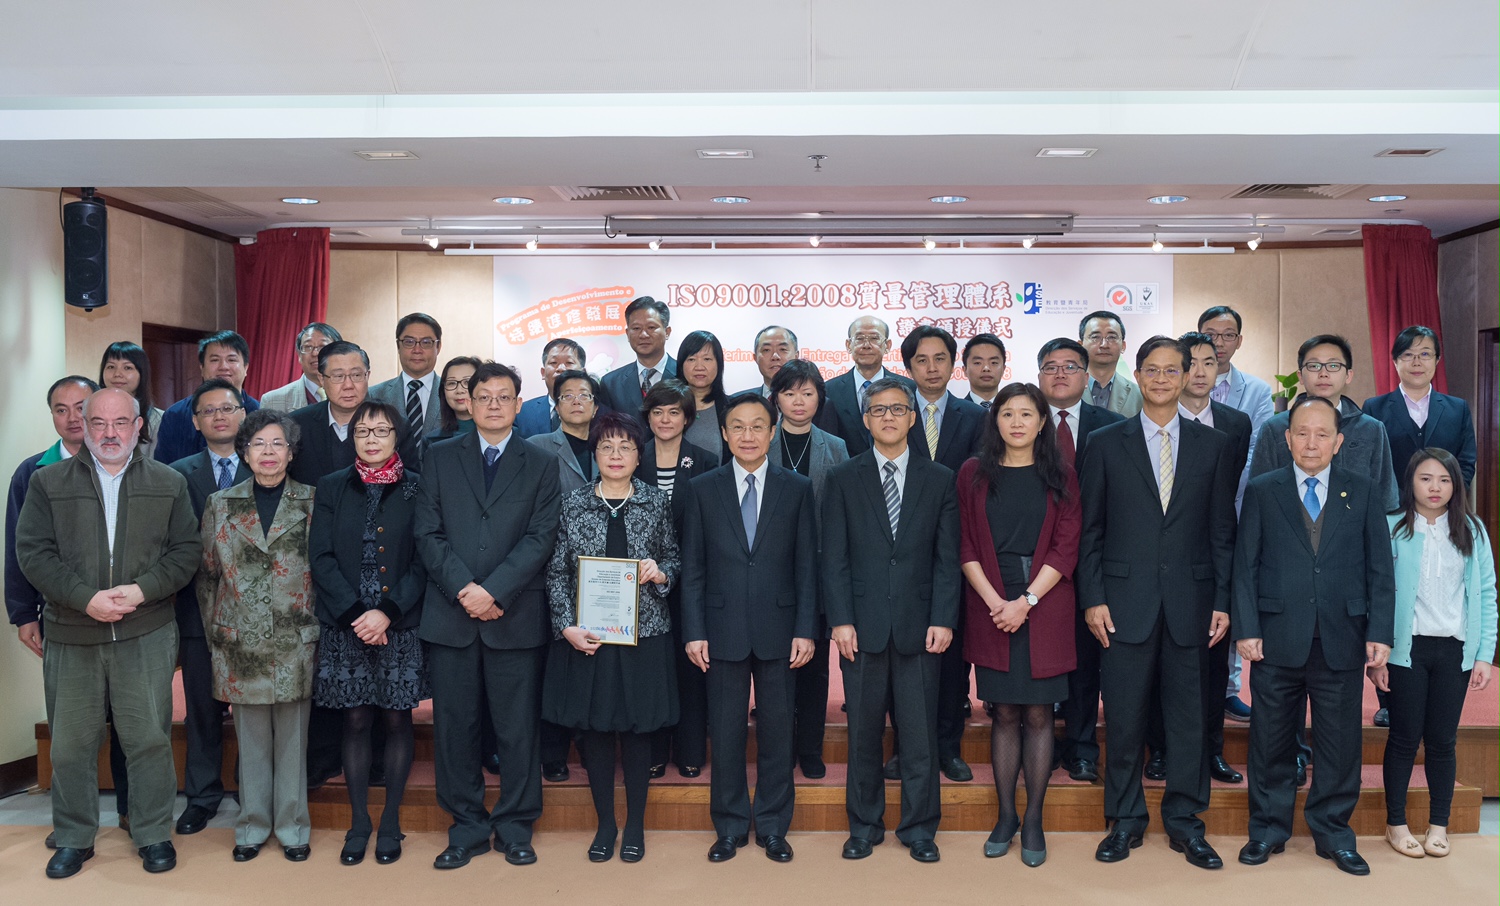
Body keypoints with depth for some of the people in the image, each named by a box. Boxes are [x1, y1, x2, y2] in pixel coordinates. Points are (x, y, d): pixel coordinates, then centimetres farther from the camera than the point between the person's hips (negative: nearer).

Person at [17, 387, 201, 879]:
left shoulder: (168, 483, 6)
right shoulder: (48, 482, 5)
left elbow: (185, 551, 3)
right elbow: (33, 552, -2)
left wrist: (142, 590, -13)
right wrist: (86, 598, -14)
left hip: (146, 633, -1)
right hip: (70, 635, 1)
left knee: (150, 738, 3)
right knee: (71, 742, 10)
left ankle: (154, 835, 18)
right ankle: (73, 838, 26)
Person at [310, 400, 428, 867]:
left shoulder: (417, 489, 2)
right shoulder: (331, 489, 7)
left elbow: (424, 562, -3)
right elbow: (321, 558, 0)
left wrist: (387, 613, -14)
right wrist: (355, 613, -11)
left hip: (400, 626, -1)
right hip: (345, 626, 1)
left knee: (396, 720, 4)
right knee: (356, 722, 5)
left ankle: (391, 822, 16)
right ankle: (359, 822, 17)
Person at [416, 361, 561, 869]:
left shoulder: (541, 465, 8)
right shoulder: (439, 458, 10)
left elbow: (541, 538, -2)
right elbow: (428, 534, 2)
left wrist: (493, 589, -13)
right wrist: (465, 589, -11)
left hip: (516, 617, -1)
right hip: (450, 615, 1)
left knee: (518, 728, 4)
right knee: (453, 726, 6)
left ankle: (515, 828, 18)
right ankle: (467, 827, 19)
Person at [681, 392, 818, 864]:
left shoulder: (797, 488, 4)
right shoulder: (704, 489, 4)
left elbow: (807, 565, 2)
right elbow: (692, 567, 3)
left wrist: (805, 629, -4)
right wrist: (694, 631, -3)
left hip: (778, 629, 0)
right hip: (724, 629, 0)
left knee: (777, 730, 8)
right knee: (725, 733, 7)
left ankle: (773, 827, 22)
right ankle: (730, 827, 22)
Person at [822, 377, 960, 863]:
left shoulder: (939, 479, 8)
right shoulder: (842, 479, 6)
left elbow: (947, 558, 4)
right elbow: (834, 557, 2)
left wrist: (943, 619, -5)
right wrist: (840, 620, -7)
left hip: (918, 624, 0)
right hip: (862, 624, 0)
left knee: (919, 732, 5)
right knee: (863, 732, 8)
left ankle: (919, 827, 19)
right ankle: (864, 826, 22)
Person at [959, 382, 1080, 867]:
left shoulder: (1060, 476, 4)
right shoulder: (974, 473, 5)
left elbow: (1065, 549, -1)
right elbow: (966, 547, 2)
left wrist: (1026, 601, -11)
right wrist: (995, 601, -11)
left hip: (1045, 606, 0)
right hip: (991, 608, 0)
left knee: (1038, 714, 2)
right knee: (1004, 713, 5)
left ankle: (1033, 821, 12)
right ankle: (1005, 815, 16)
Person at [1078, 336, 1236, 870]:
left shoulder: (1212, 445, 9)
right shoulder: (1106, 443, 5)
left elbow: (1222, 530, 8)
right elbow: (1090, 529, 3)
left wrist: (1223, 600, 2)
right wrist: (1092, 598, -4)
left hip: (1189, 602, 1)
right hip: (1126, 602, -1)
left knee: (1188, 714, 7)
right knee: (1124, 715, 4)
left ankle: (1184, 821, 21)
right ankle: (1125, 820, 18)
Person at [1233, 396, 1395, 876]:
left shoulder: (1364, 491, 6)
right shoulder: (1262, 490, 4)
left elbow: (1380, 567, 5)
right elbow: (1245, 566, 1)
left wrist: (1380, 632, -3)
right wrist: (1246, 629, -6)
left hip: (1342, 639, 1)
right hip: (1277, 639, -1)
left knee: (1340, 743, 8)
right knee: (1271, 741, 8)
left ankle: (1333, 833, 23)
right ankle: (1268, 829, 22)